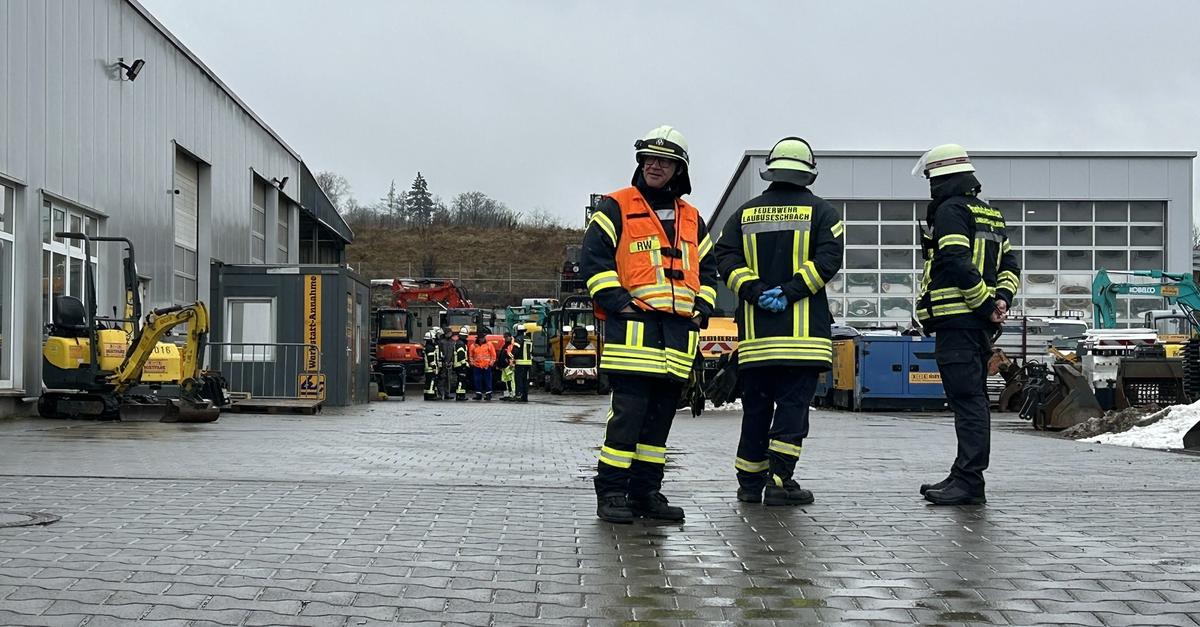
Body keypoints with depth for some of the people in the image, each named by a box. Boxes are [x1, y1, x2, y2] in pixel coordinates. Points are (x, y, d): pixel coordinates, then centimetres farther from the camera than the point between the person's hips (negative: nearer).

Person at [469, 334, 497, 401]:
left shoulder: (489, 345, 1)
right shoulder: (473, 346, 8)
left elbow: (493, 355, 4)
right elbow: (471, 356, 16)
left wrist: (491, 363, -3)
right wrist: (472, 363, 4)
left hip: (487, 367, -2)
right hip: (477, 366, 2)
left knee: (487, 380, -1)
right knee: (478, 381, 3)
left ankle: (488, 394, 5)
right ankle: (478, 394, 10)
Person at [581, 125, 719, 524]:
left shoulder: (692, 220, 20)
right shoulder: (616, 209, 3)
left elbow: (707, 268, 26)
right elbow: (593, 258, -4)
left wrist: (701, 307, 10)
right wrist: (616, 302, -13)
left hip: (679, 331, 6)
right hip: (633, 327, -6)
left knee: (660, 415, 8)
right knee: (629, 413, -11)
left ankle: (646, 491, 15)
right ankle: (611, 493, -5)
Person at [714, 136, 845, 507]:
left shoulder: (746, 213, 12)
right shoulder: (819, 211, 3)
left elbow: (726, 256, 1)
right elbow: (829, 258, -10)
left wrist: (756, 292, -6)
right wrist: (789, 292, -12)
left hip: (755, 331, 4)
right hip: (803, 331, -3)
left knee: (756, 407, 10)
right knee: (793, 406, -1)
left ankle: (750, 483, 16)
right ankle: (779, 481, -5)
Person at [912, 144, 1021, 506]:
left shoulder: (949, 210, -8)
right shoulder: (991, 214, 21)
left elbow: (958, 264, -19)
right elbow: (1010, 265, 18)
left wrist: (988, 303, -13)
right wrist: (1001, 299, 4)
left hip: (956, 321, -10)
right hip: (981, 325, 10)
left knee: (967, 401, -11)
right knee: (973, 399, 13)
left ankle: (969, 482, -13)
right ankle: (966, 477, 20)